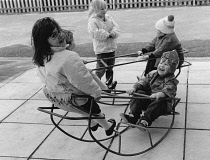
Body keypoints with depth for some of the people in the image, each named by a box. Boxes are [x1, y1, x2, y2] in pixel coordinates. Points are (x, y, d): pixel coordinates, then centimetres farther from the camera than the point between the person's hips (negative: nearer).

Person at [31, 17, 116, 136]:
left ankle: (92, 124, 61)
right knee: (94, 109, 25)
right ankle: (108, 127, 51)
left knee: (84, 109, 35)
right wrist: (96, 92, -10)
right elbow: (84, 82, -28)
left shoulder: (40, 58, -12)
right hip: (73, 100, -7)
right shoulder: (69, 58, -38)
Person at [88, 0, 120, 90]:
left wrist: (113, 33, -19)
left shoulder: (109, 18, 8)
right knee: (101, 68, -2)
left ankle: (109, 82, 28)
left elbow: (116, 28, 4)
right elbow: (95, 33, -26)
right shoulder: (93, 21, -14)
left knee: (110, 67, 15)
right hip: (101, 49, -7)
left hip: (111, 47, 7)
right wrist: (107, 35, -21)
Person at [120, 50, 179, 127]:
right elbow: (143, 81, 1)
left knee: (159, 102, -36)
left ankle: (145, 120, -46)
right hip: (148, 99, 5)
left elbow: (168, 90, -29)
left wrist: (159, 94, -51)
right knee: (139, 93, -16)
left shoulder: (171, 80, -10)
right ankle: (133, 116, -25)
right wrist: (134, 88, -19)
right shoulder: (153, 74, 9)